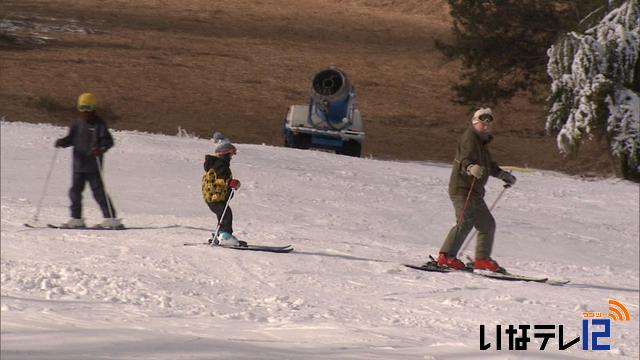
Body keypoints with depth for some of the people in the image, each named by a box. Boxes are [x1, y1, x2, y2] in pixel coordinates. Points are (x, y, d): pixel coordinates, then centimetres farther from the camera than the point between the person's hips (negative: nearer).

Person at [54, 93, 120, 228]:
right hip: (78, 165, 6)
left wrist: (101, 149, -29)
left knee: (98, 191, -6)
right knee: (75, 190, 5)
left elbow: (108, 141, -10)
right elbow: (71, 138, 16)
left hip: (93, 165, -6)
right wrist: (62, 142, -5)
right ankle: (76, 219, 15)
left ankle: (111, 218, -1)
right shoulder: (77, 123, 10)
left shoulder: (98, 124, -7)